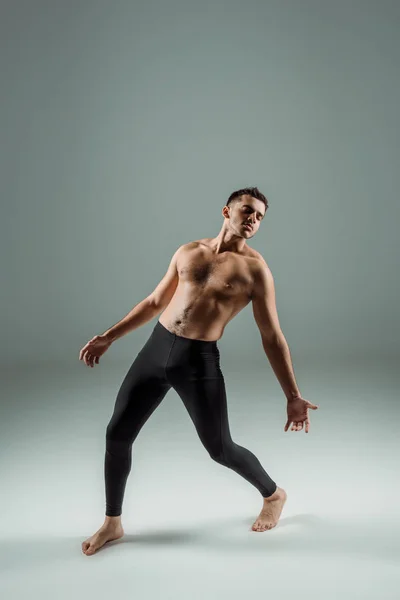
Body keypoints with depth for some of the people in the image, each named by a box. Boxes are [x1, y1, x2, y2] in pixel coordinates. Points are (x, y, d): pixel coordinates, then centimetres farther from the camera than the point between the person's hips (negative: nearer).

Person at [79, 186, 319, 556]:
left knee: (220, 449, 5)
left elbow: (272, 337, -2)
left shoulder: (255, 269, -3)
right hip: (155, 349, 5)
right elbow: (154, 302, 19)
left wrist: (293, 396, -5)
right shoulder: (188, 251, 9)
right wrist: (108, 338, 18)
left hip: (199, 361, -4)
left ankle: (274, 495, 36)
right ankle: (112, 523, 26)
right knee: (117, 434, 5)